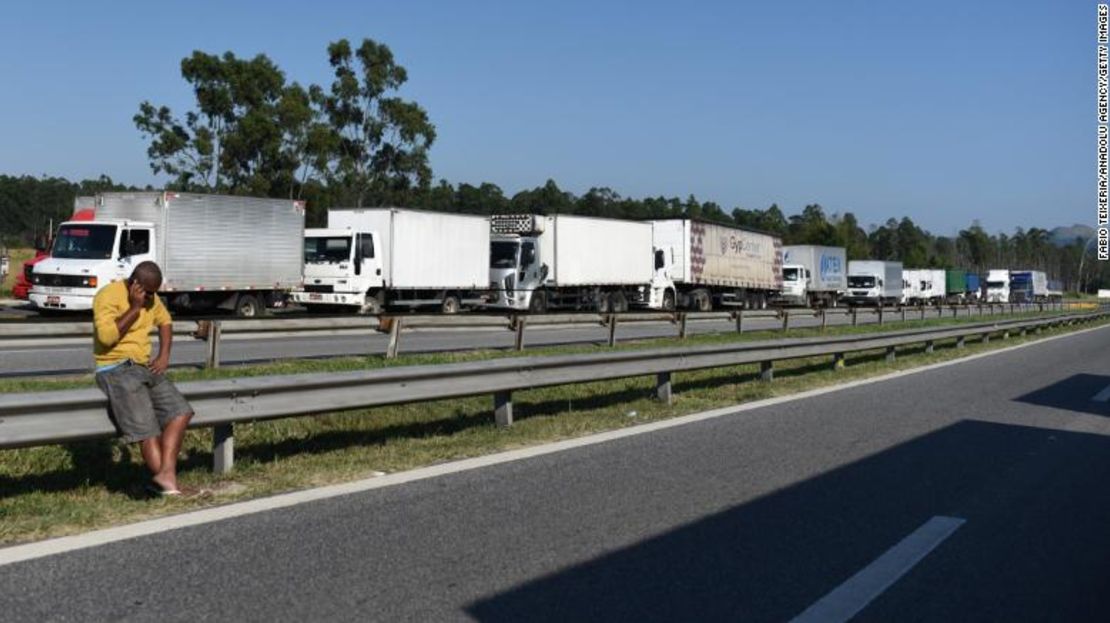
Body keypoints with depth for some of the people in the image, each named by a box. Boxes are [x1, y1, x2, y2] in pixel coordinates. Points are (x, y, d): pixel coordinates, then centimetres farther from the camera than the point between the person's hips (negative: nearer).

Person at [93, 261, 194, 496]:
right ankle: (166, 480, -21)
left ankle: (166, 474, -21)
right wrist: (135, 308, -18)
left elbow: (164, 321, 28)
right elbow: (107, 336, -22)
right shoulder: (109, 296, -11)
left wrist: (164, 355, 13)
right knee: (147, 429, -22)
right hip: (116, 370, -7)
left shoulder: (150, 298, 12)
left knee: (181, 412, -13)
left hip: (146, 368, 7)